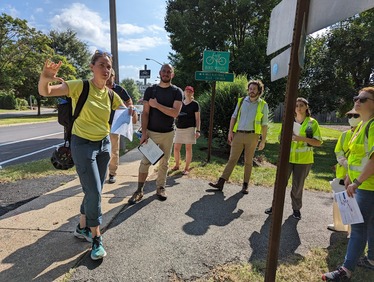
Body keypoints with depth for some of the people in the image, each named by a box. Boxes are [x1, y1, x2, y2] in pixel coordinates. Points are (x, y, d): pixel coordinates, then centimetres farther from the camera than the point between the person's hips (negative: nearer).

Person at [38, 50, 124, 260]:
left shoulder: (111, 94, 3)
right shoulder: (80, 86, -11)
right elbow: (45, 92, -19)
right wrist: (45, 78, -41)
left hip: (104, 144, 6)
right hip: (83, 144, -5)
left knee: (95, 191, 12)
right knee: (94, 192, -7)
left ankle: (82, 227, 34)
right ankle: (96, 238, 12)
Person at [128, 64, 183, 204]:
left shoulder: (177, 91, -1)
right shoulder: (150, 90, 1)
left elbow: (175, 113, -15)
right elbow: (145, 113, -4)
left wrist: (156, 105, -15)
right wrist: (143, 132, -12)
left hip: (168, 133, 1)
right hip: (151, 132, 0)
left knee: (164, 163, 10)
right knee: (145, 162, 1)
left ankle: (160, 188, 23)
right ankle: (139, 190, 10)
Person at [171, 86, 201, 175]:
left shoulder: (195, 104, 1)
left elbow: (197, 118, -2)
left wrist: (198, 130, -9)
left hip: (189, 128, -4)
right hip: (179, 128, 4)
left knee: (188, 148, 1)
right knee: (176, 148, 4)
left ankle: (187, 168, 12)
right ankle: (177, 165, 24)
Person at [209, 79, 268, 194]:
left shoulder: (263, 105, 4)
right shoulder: (241, 101, 10)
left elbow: (264, 124, 4)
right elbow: (234, 117, 11)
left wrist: (263, 140, 0)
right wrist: (230, 131, 1)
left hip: (252, 136, -1)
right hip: (238, 134, 1)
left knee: (248, 161, 7)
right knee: (232, 159, -1)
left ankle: (245, 185, 17)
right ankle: (221, 182, -3)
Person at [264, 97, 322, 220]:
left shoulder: (312, 123, -3)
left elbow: (318, 142, -7)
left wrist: (302, 138, -19)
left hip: (303, 159, -2)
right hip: (287, 157, 2)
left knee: (298, 185, 9)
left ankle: (296, 209, 27)